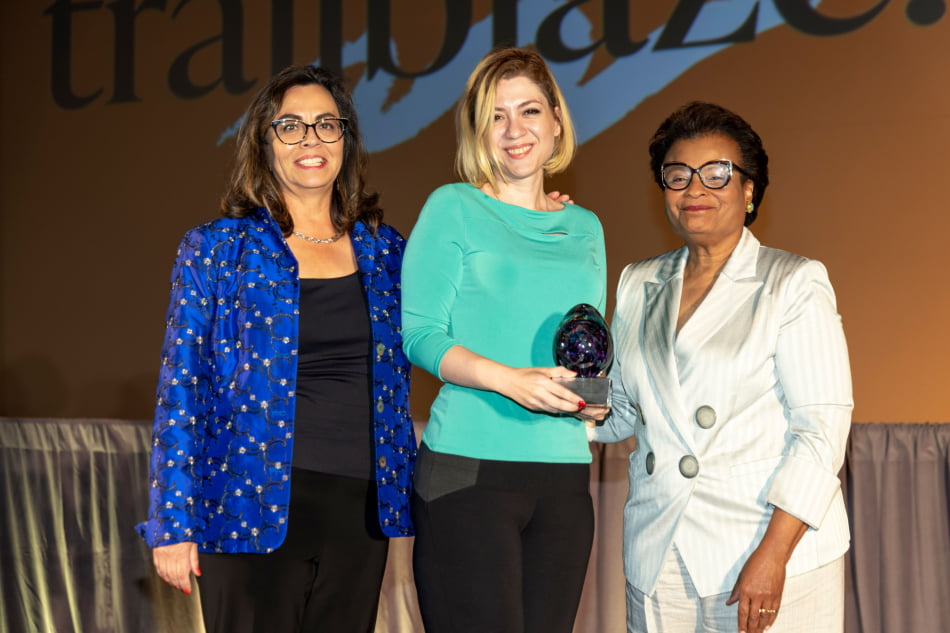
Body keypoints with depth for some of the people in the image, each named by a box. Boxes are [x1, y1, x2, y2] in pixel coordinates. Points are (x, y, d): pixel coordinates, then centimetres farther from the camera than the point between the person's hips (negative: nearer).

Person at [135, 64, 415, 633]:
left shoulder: (384, 249, 10)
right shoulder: (215, 249, 0)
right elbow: (181, 389, -2)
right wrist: (173, 523, -6)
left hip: (360, 506, 4)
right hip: (255, 508, -3)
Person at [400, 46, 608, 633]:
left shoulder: (585, 228, 16)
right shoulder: (453, 209, 2)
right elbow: (419, 333, -5)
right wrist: (507, 379, -20)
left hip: (564, 470, 5)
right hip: (469, 468, -5)